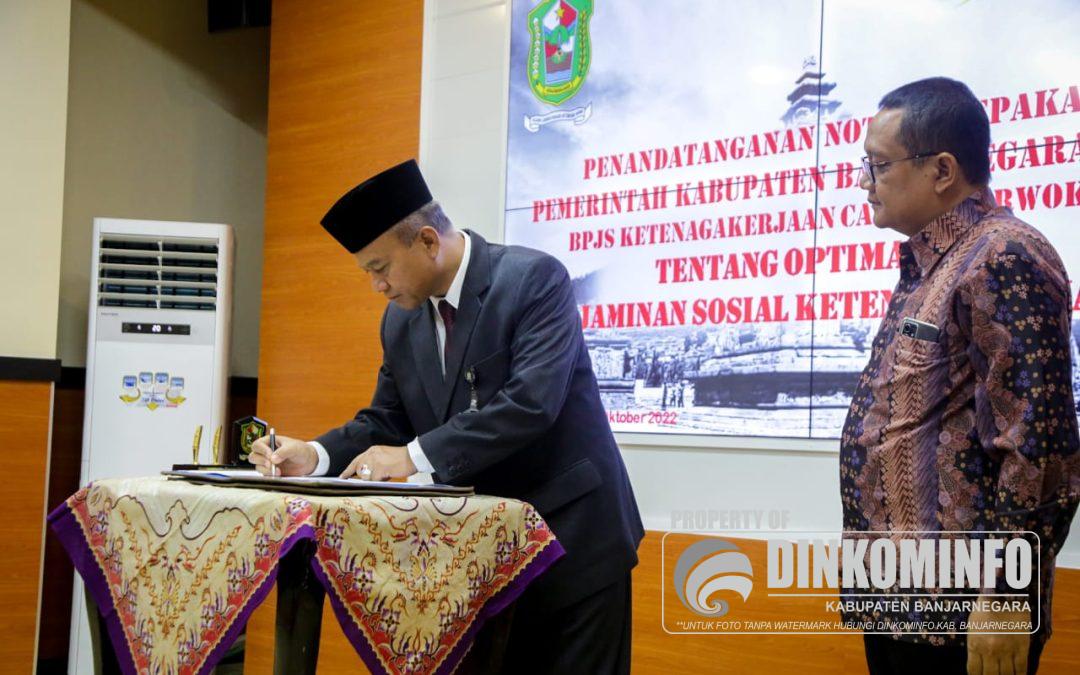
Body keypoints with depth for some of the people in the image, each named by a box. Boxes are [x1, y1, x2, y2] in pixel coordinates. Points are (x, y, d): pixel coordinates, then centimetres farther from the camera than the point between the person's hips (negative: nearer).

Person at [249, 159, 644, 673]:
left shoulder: (535, 278, -15)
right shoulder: (401, 320, 6)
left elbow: (531, 402, -25)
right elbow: (387, 421, 13)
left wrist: (415, 456, -25)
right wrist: (314, 456, -7)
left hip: (571, 534, -6)